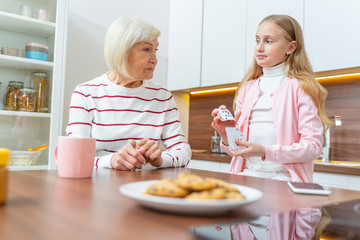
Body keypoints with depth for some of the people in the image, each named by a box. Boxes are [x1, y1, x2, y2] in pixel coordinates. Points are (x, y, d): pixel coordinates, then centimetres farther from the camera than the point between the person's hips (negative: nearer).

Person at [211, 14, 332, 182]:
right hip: (247, 175, 4)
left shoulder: (301, 87, -2)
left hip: (282, 177, -4)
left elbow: (313, 147, -9)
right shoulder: (246, 88, 15)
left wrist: (265, 152, -19)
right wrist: (227, 138, -4)